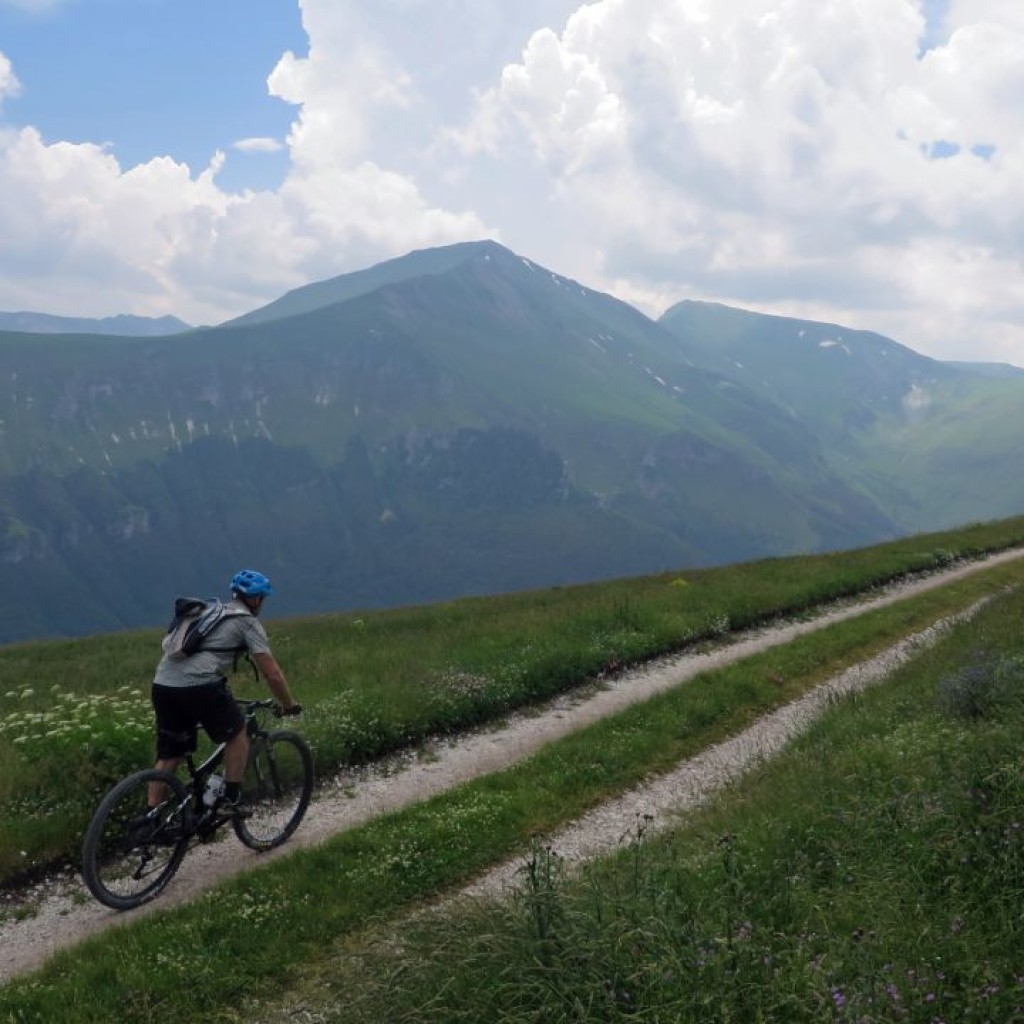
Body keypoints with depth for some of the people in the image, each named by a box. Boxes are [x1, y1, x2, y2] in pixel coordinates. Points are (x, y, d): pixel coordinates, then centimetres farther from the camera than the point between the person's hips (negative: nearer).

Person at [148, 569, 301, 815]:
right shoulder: (248, 622, 8)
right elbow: (272, 673, 3)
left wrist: (223, 697, 49)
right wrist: (289, 704, 18)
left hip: (162, 684, 7)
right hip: (199, 685, -7)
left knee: (168, 755, 16)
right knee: (237, 735, 15)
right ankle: (230, 800, 15)